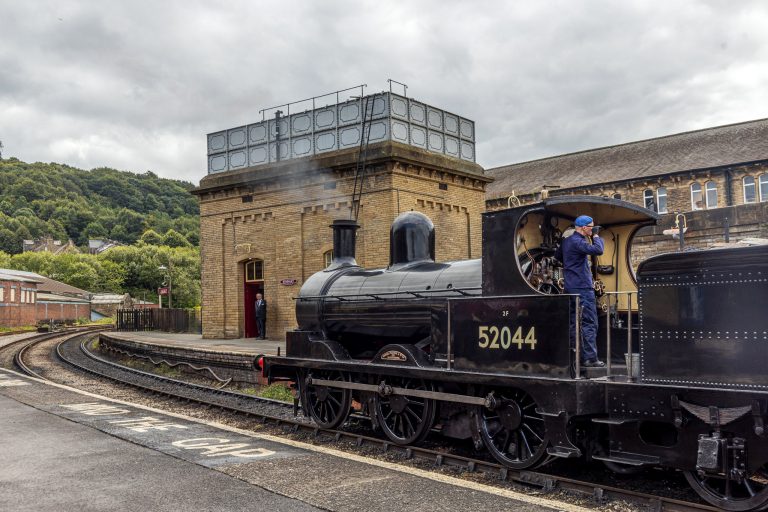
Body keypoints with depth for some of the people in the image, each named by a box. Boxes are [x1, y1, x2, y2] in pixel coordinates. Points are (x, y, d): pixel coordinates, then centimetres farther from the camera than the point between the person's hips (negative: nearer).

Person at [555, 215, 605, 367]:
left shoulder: (566, 241, 15)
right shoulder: (578, 242, -15)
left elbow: (557, 258, 28)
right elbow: (598, 250, -25)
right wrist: (596, 238, -7)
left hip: (571, 288, 9)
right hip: (582, 288, -9)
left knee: (574, 322, 12)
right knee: (589, 323, -7)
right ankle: (590, 358, -8)